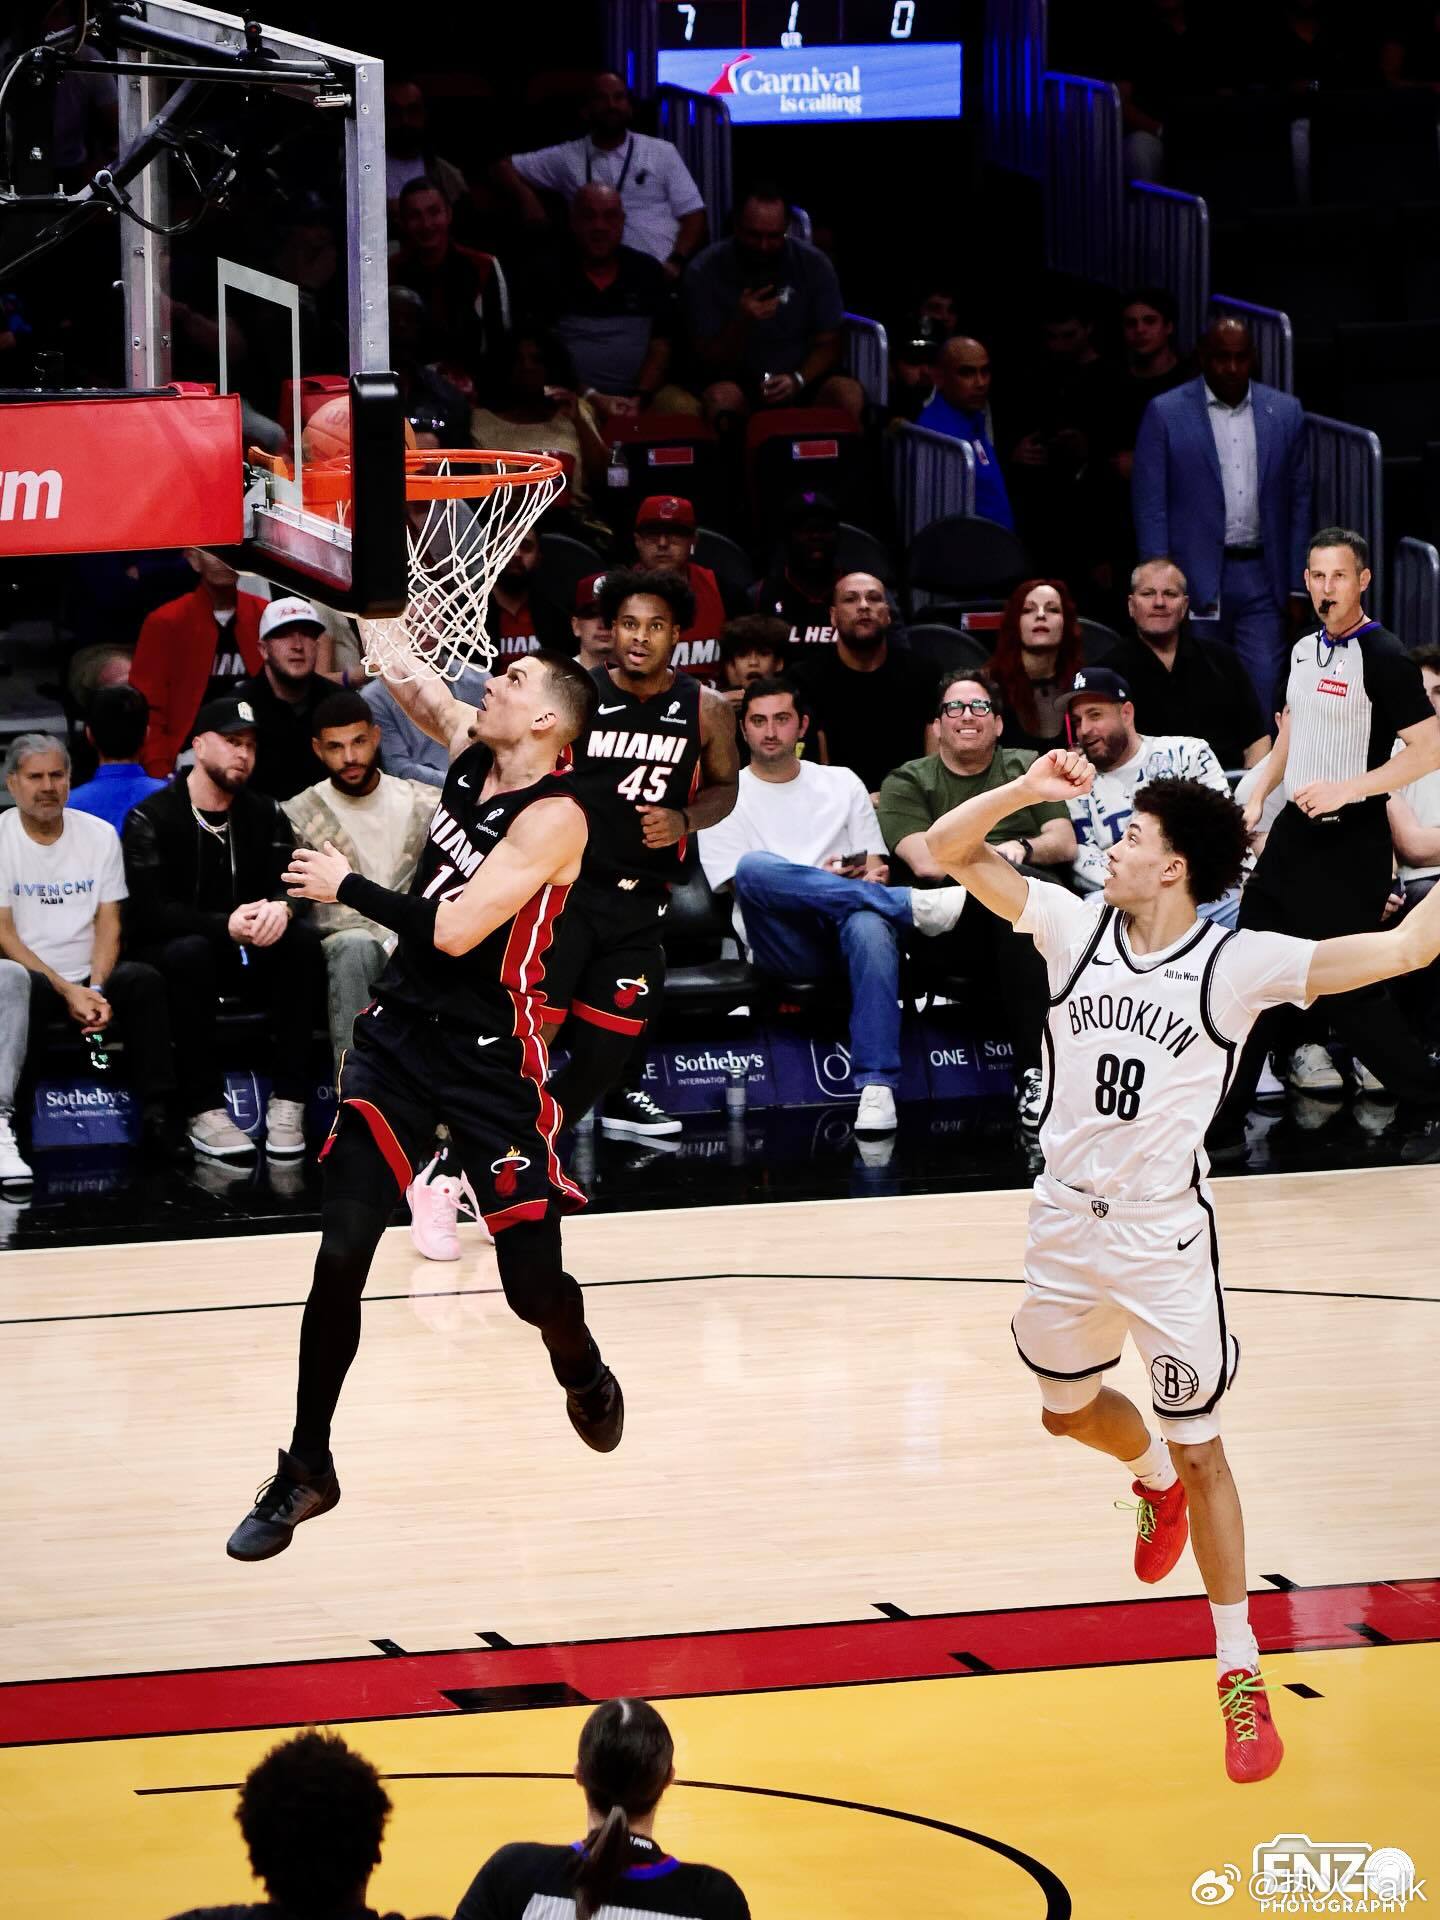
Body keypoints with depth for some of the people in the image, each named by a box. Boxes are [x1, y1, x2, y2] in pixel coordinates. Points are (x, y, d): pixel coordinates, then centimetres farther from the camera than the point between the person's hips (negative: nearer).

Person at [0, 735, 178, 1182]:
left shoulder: (99, 835, 8)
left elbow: (108, 923, 5)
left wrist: (96, 989, -13)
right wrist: (68, 992, -16)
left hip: (90, 981, 3)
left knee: (142, 979, -29)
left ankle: (158, 1113, -24)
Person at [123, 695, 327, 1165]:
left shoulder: (265, 815, 7)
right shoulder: (151, 818, -8)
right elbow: (147, 912, -20)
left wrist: (280, 908, -33)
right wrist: (225, 926, -35)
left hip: (247, 957, 4)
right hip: (170, 956, -4)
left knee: (303, 938, -24)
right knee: (189, 950, -37)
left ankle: (287, 1101, -26)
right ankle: (205, 1110, -34)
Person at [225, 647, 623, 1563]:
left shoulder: (555, 816, -19)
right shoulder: (474, 750, 1)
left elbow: (454, 929, -26)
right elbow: (408, 676, 19)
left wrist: (348, 886, -16)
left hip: (492, 1058, -5)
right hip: (401, 1032, 5)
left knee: (533, 1281, 1)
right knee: (341, 1256, -5)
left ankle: (583, 1370, 39)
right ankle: (307, 1470, 5)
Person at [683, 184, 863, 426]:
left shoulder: (814, 265, -1)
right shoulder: (705, 272, -7)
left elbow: (827, 345, 4)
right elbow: (711, 361, -7)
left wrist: (798, 380, -18)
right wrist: (742, 322, -27)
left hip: (805, 382, 2)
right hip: (739, 385, -2)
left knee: (849, 395, -29)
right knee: (721, 398, -37)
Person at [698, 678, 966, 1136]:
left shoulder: (842, 784, 20)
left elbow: (876, 869, 17)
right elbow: (743, 885, 0)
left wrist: (872, 878, -9)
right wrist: (821, 877, -15)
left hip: (845, 935, 1)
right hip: (784, 946, -1)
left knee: (869, 923, -38)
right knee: (755, 866, -34)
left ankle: (877, 1088, -44)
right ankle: (915, 906, -30)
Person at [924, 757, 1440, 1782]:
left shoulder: (1240, 963, -16)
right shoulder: (1075, 926, -4)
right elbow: (951, 847, -3)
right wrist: (1029, 788, -18)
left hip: (1166, 1237, -5)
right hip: (1067, 1223, 5)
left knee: (1199, 1449, 0)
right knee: (1069, 1408, 25)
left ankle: (1242, 1674, 11)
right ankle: (1154, 1477, 60)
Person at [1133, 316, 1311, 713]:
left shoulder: (1285, 413, 8)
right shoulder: (1165, 414, 0)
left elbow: (1298, 503, 11)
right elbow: (1150, 508, -1)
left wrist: (1297, 587, 7)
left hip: (1261, 579, 2)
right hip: (1194, 580, -2)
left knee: (1264, 695, -4)